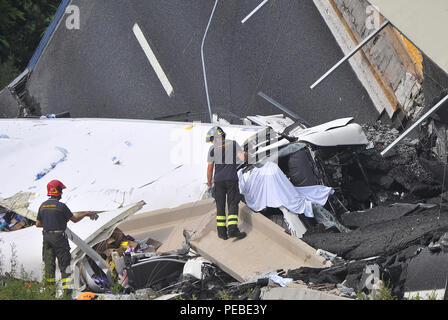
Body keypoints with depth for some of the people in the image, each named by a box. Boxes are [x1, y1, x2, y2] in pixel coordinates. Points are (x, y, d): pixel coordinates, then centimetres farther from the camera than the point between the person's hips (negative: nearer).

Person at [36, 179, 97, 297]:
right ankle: (67, 289, -6)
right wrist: (86, 214, 12)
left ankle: (50, 289, 15)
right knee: (64, 264, 0)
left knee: (49, 263, 11)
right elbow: (74, 219, -3)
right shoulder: (61, 206, -12)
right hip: (59, 238, -5)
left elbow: (38, 224, 9)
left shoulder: (42, 206, 5)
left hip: (47, 237, 5)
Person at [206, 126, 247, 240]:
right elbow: (243, 158, -3)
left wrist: (209, 181, 17)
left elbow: (210, 167, 2)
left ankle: (222, 231, 5)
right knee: (232, 204, 1)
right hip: (232, 178, 0)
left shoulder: (213, 148, 1)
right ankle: (232, 229, -13)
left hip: (219, 180, 0)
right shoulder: (233, 144, 4)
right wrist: (245, 155, 22)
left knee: (220, 205, 8)